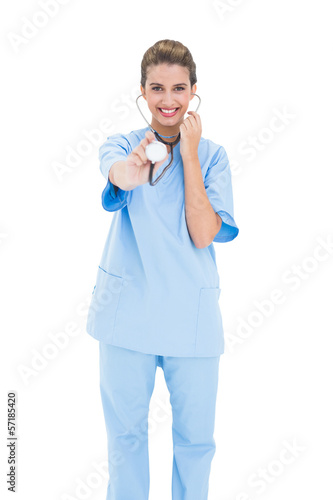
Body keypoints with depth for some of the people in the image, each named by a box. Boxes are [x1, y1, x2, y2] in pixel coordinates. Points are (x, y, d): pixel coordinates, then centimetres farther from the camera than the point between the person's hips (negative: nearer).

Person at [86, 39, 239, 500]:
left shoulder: (212, 155, 1)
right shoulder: (121, 144, 1)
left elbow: (203, 235, -12)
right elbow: (115, 170, -26)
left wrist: (189, 155, -13)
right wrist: (127, 172, -50)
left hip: (192, 315, 0)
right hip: (129, 310, 0)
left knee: (195, 435, 10)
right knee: (126, 430, 13)